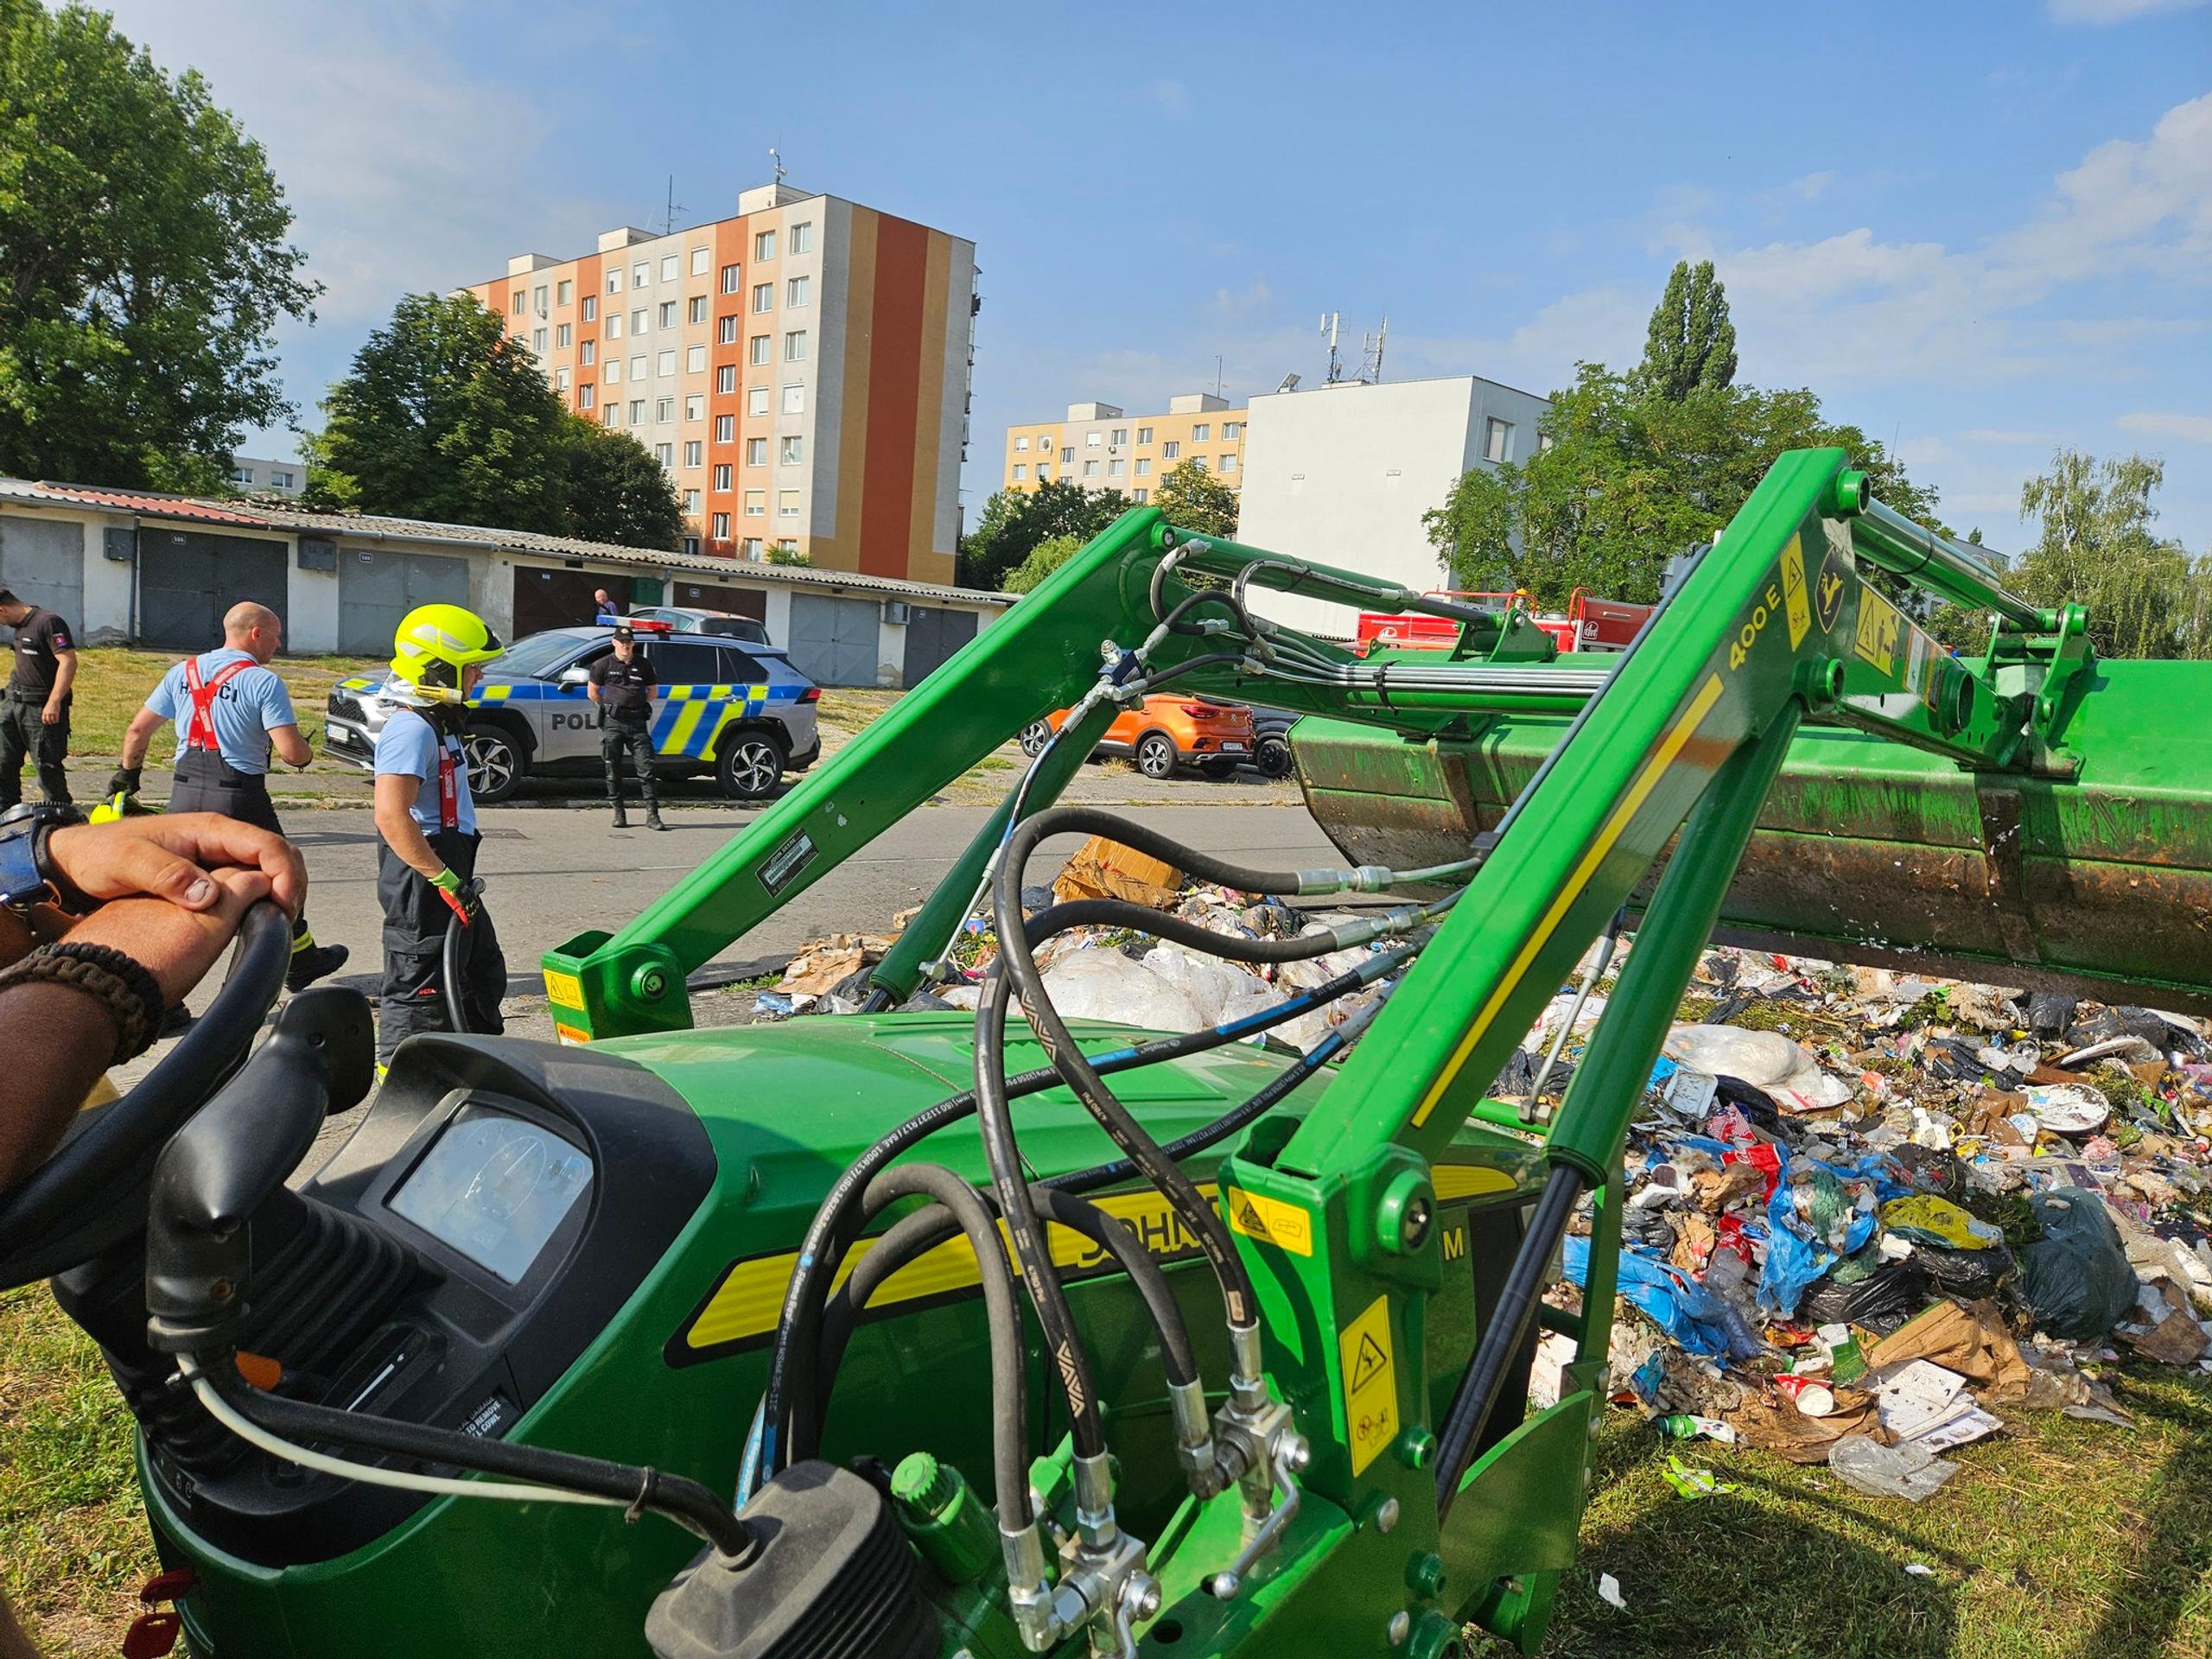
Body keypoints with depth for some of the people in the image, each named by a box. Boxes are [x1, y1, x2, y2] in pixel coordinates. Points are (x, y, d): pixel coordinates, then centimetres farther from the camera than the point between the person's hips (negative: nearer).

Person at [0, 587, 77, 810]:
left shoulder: (49, 622, -15)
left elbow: (68, 662, -22)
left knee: (48, 767, -6)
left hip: (42, 709, -9)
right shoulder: (21, 626, 14)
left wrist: (54, 702, -27)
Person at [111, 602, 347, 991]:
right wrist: (306, 753, 6)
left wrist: (127, 773, 28)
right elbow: (291, 752, -16)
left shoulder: (183, 671, 9)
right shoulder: (264, 681, -8)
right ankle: (301, 964, 26)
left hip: (185, 794, 4)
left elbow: (137, 730, 13)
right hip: (239, 797, -4)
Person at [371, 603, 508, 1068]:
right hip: (423, 882, -11)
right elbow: (391, 815, -29)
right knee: (420, 992, -2)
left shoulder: (437, 724, 14)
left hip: (447, 869, 11)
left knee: (484, 974, 21)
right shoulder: (411, 730, -19)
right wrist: (443, 879, -27)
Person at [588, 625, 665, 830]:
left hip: (637, 721, 1)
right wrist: (610, 707, 6)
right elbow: (593, 692, 11)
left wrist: (635, 705, 9)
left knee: (646, 768, -5)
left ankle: (652, 815, -6)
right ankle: (618, 813, 12)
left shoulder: (643, 664, 10)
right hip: (612, 723, -1)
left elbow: (652, 691, 18)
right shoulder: (604, 664, 5)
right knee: (613, 770, 3)